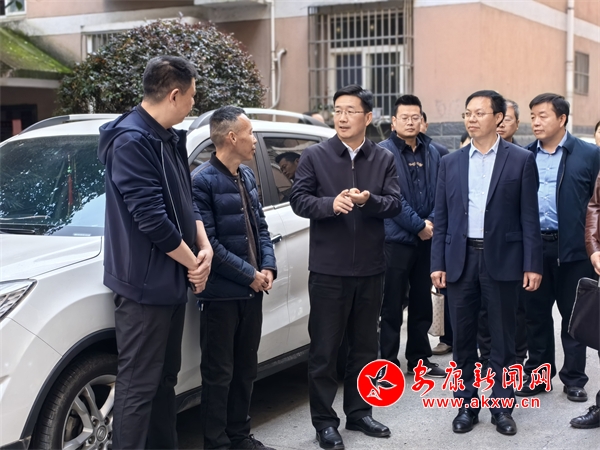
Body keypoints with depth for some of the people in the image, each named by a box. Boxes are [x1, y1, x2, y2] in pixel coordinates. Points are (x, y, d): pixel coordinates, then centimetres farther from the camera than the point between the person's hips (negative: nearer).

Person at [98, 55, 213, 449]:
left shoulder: (170, 139, 11)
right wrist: (193, 262, -13)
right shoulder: (132, 140, -19)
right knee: (139, 385, -3)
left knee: (166, 379, 17)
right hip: (146, 283, -10)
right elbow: (150, 217, -24)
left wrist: (205, 247, -2)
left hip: (172, 280, 10)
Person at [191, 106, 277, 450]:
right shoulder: (202, 180, -15)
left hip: (252, 290, 8)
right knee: (219, 373, 3)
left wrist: (268, 267, -1)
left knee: (246, 369, 15)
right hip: (221, 293, -7)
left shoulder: (248, 176, 11)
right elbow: (207, 242, -18)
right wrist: (249, 274, -14)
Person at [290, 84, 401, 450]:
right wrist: (331, 204, -24)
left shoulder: (385, 159, 6)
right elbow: (298, 200, -6)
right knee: (324, 348, 2)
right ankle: (325, 420, 12)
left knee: (365, 345, 14)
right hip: (328, 268, -3)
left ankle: (359, 412, 28)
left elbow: (395, 204, -2)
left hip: (371, 268, 3)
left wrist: (369, 200, -22)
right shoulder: (315, 156, 0)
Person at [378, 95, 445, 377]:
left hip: (426, 239, 5)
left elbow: (439, 192, 9)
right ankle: (389, 362, 9)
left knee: (422, 304, 13)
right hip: (396, 238, -5)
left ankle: (419, 359, 24)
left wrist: (431, 221, -7)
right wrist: (419, 226, -13)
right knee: (392, 305, 0)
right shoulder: (384, 152, -6)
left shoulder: (432, 153, 10)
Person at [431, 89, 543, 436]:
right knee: (463, 338, 8)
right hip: (460, 260, 3)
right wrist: (438, 263, 2)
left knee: (503, 339, 6)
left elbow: (529, 218, -2)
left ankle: (502, 406, 18)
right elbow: (441, 218, 8)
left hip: (502, 260, -2)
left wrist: (532, 264, -7)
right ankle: (468, 405, 20)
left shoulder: (521, 160, 0)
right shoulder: (451, 163, 8)